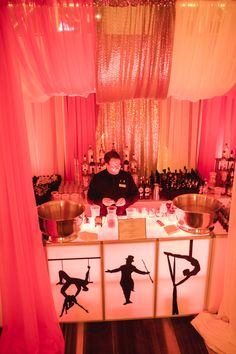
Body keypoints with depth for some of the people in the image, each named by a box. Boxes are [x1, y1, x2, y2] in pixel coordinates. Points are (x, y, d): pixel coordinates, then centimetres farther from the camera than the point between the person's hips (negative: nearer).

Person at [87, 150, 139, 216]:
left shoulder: (127, 176, 5)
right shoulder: (97, 178, 2)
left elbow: (136, 194, 12)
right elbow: (90, 198, 6)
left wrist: (126, 200, -7)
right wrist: (101, 201, -13)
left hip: (122, 216, 0)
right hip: (103, 217, 0)